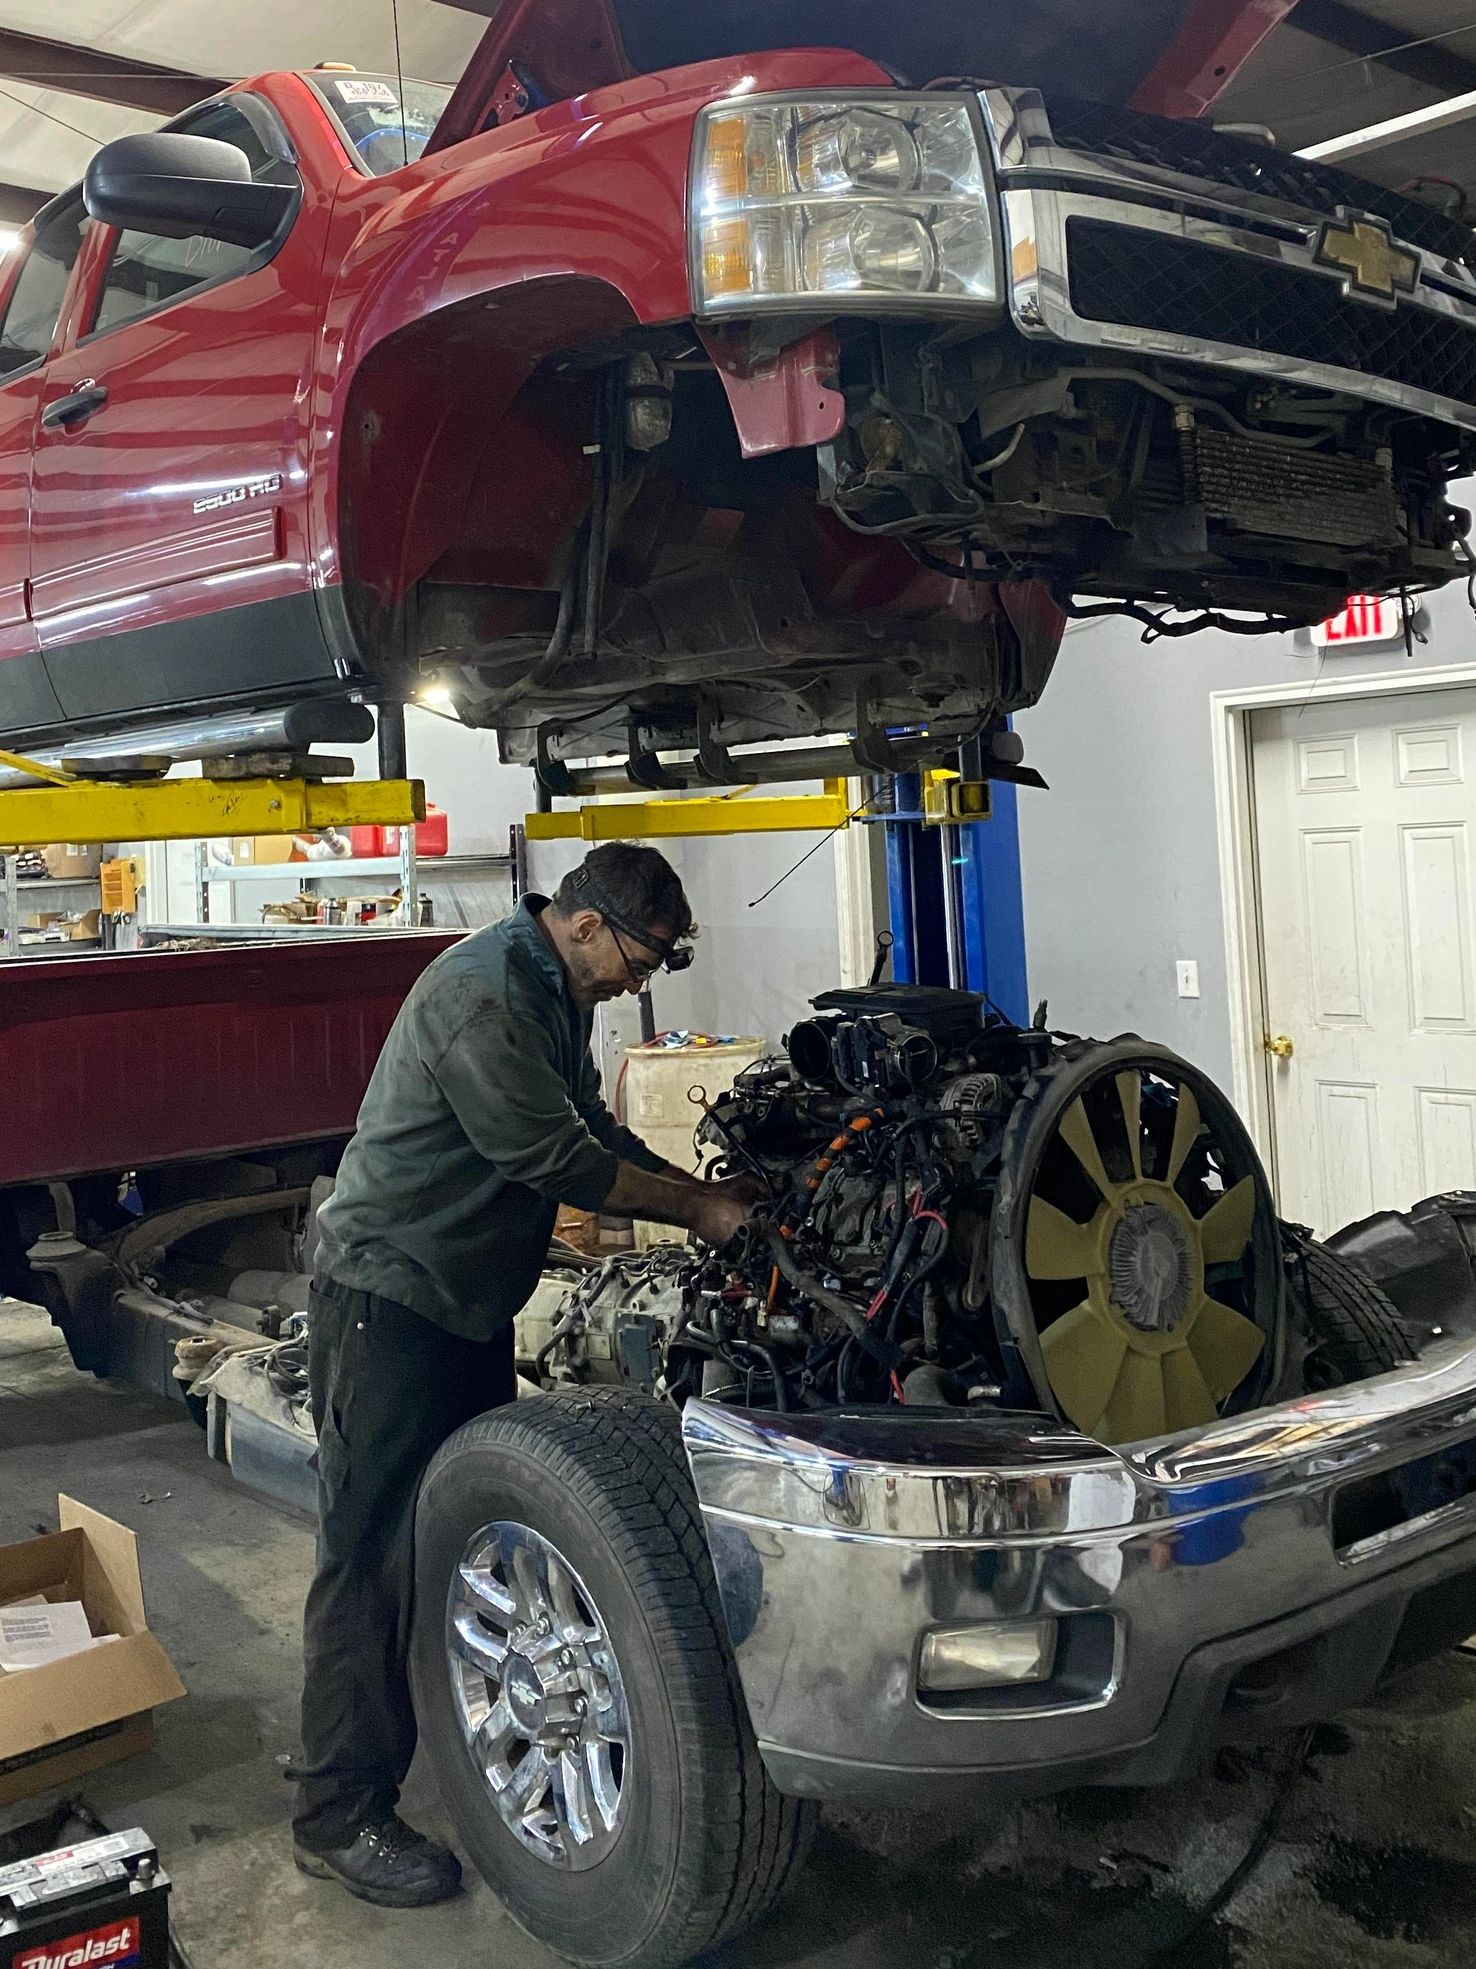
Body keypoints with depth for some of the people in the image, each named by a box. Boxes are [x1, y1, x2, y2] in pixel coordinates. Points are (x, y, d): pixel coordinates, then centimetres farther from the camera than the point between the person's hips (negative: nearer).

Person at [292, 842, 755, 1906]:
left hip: (470, 1299, 10)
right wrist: (695, 1208, -13)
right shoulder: (482, 998, -24)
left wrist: (701, 1191, 5)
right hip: (388, 1298, -10)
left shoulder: (556, 993, 9)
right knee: (376, 1551, -4)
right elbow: (556, 1161, -23)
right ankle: (342, 1818, 6)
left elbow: (592, 1129, 16)